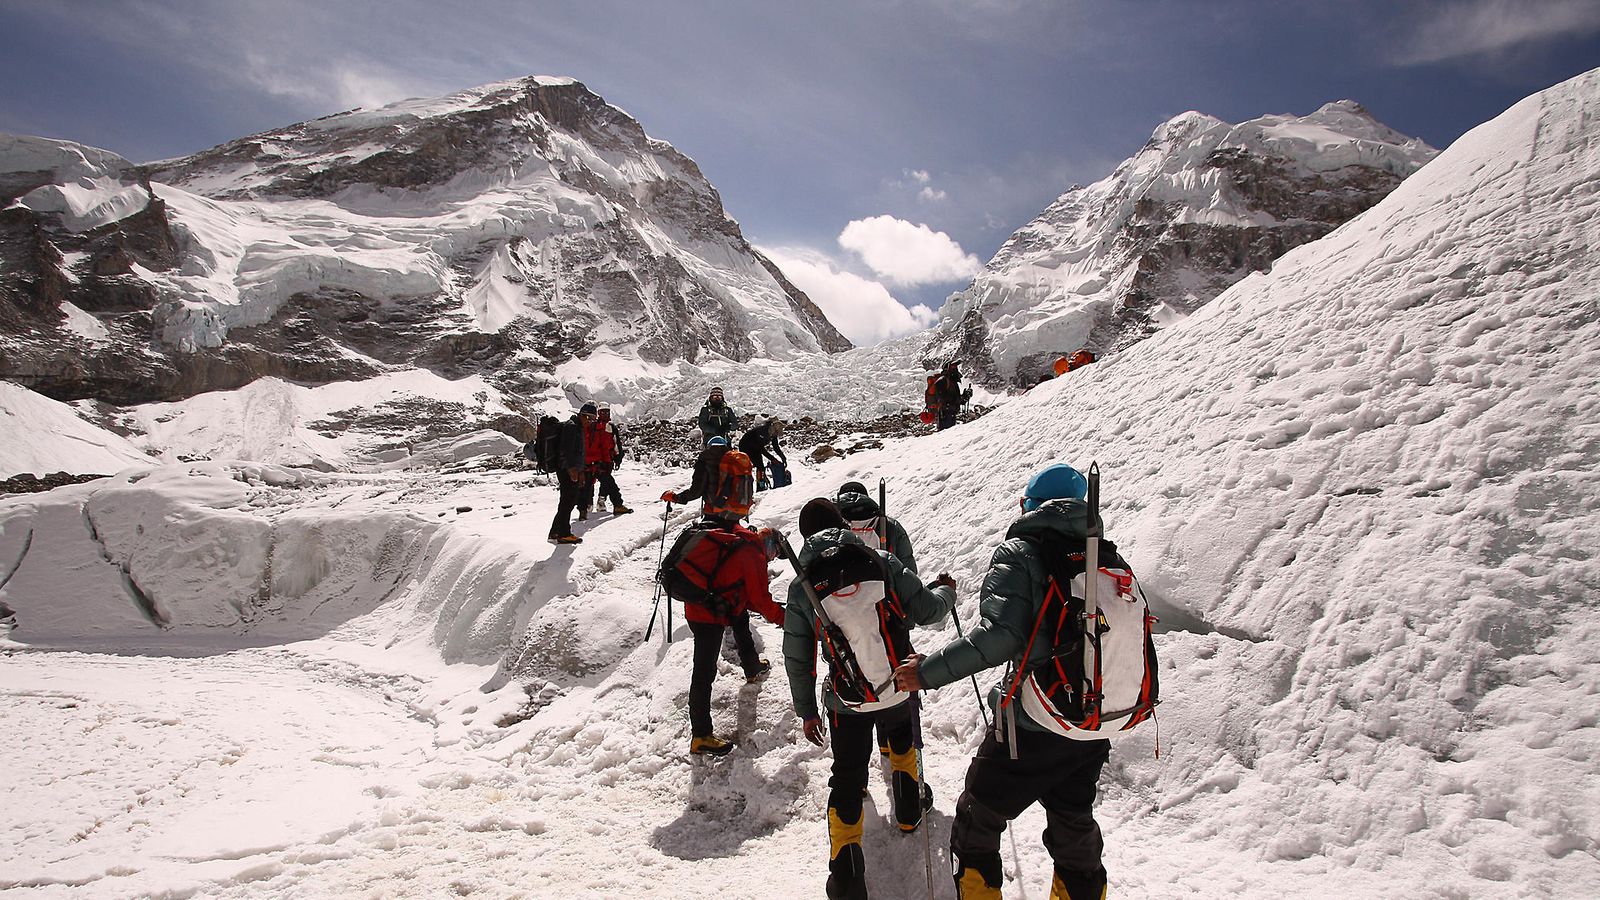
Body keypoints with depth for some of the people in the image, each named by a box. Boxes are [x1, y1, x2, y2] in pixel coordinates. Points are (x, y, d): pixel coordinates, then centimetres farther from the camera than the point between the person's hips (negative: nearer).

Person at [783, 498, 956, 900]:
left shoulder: (801, 588, -6)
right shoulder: (880, 562, -10)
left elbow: (797, 660, 0)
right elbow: (928, 610, -7)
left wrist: (806, 711, 13)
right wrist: (946, 591, 16)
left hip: (847, 703, 0)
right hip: (900, 689, 1)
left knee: (847, 781, 14)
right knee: (903, 740, 33)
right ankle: (909, 809, 49)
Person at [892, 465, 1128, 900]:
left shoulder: (1019, 553, -13)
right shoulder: (1109, 559, 4)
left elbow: (998, 635, -26)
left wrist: (928, 671, -19)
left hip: (1032, 728, -6)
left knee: (978, 818, 15)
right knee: (1074, 823, 26)